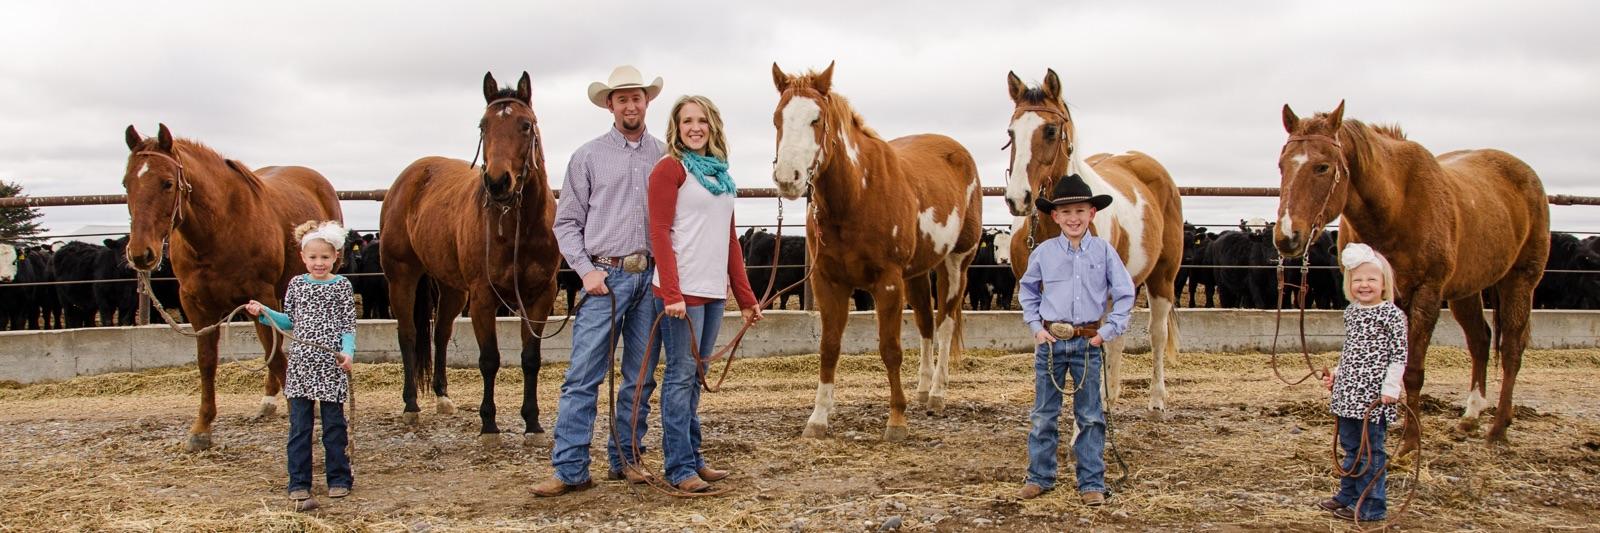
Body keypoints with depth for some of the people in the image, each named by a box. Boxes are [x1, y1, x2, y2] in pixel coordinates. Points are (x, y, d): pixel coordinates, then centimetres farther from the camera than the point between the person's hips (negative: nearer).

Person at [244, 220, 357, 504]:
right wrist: (264, 313, 3)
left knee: (334, 424, 5)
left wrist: (347, 353, -17)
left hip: (331, 365, -2)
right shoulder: (296, 284, 7)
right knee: (299, 425, 5)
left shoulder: (341, 286, -1)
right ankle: (299, 482, 12)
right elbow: (289, 322, 15)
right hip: (300, 364, 2)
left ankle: (339, 479, 16)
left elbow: (349, 326, -3)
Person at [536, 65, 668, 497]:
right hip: (605, 277, -2)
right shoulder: (588, 157, 4)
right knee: (583, 377, -6)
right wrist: (586, 269, -8)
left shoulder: (666, 156, 9)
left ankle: (625, 458, 19)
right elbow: (566, 222, 4)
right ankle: (569, 470, -4)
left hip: (652, 277, 2)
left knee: (641, 378, 8)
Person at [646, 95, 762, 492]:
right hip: (682, 291, -7)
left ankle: (692, 458, 22)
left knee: (696, 374, 13)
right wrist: (672, 293, -21)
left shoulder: (719, 173, 17)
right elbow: (659, 233, -12)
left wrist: (746, 298, 16)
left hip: (714, 289, 7)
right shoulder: (670, 168, -5)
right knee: (681, 374, -3)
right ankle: (679, 468, 2)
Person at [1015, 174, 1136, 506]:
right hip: (1050, 341, 1)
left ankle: (1092, 483, 13)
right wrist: (1035, 326, 3)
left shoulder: (1104, 251, -2)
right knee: (1043, 415, 8)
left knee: (1090, 417, 5)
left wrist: (1109, 330, -5)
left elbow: (1125, 294, 2)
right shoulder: (1043, 253, 1)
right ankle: (1040, 477, 19)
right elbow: (1027, 291, 14)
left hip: (1089, 343, -1)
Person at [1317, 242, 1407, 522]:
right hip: (1348, 392, 7)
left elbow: (1399, 354, -12)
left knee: (1371, 449, 0)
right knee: (1350, 447, 17)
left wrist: (1390, 387, -17)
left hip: (1374, 394, -7)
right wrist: (1337, 374, 18)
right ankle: (1348, 496, 29)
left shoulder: (1392, 313, -10)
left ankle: (1371, 506, 9)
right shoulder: (1351, 311, 11)